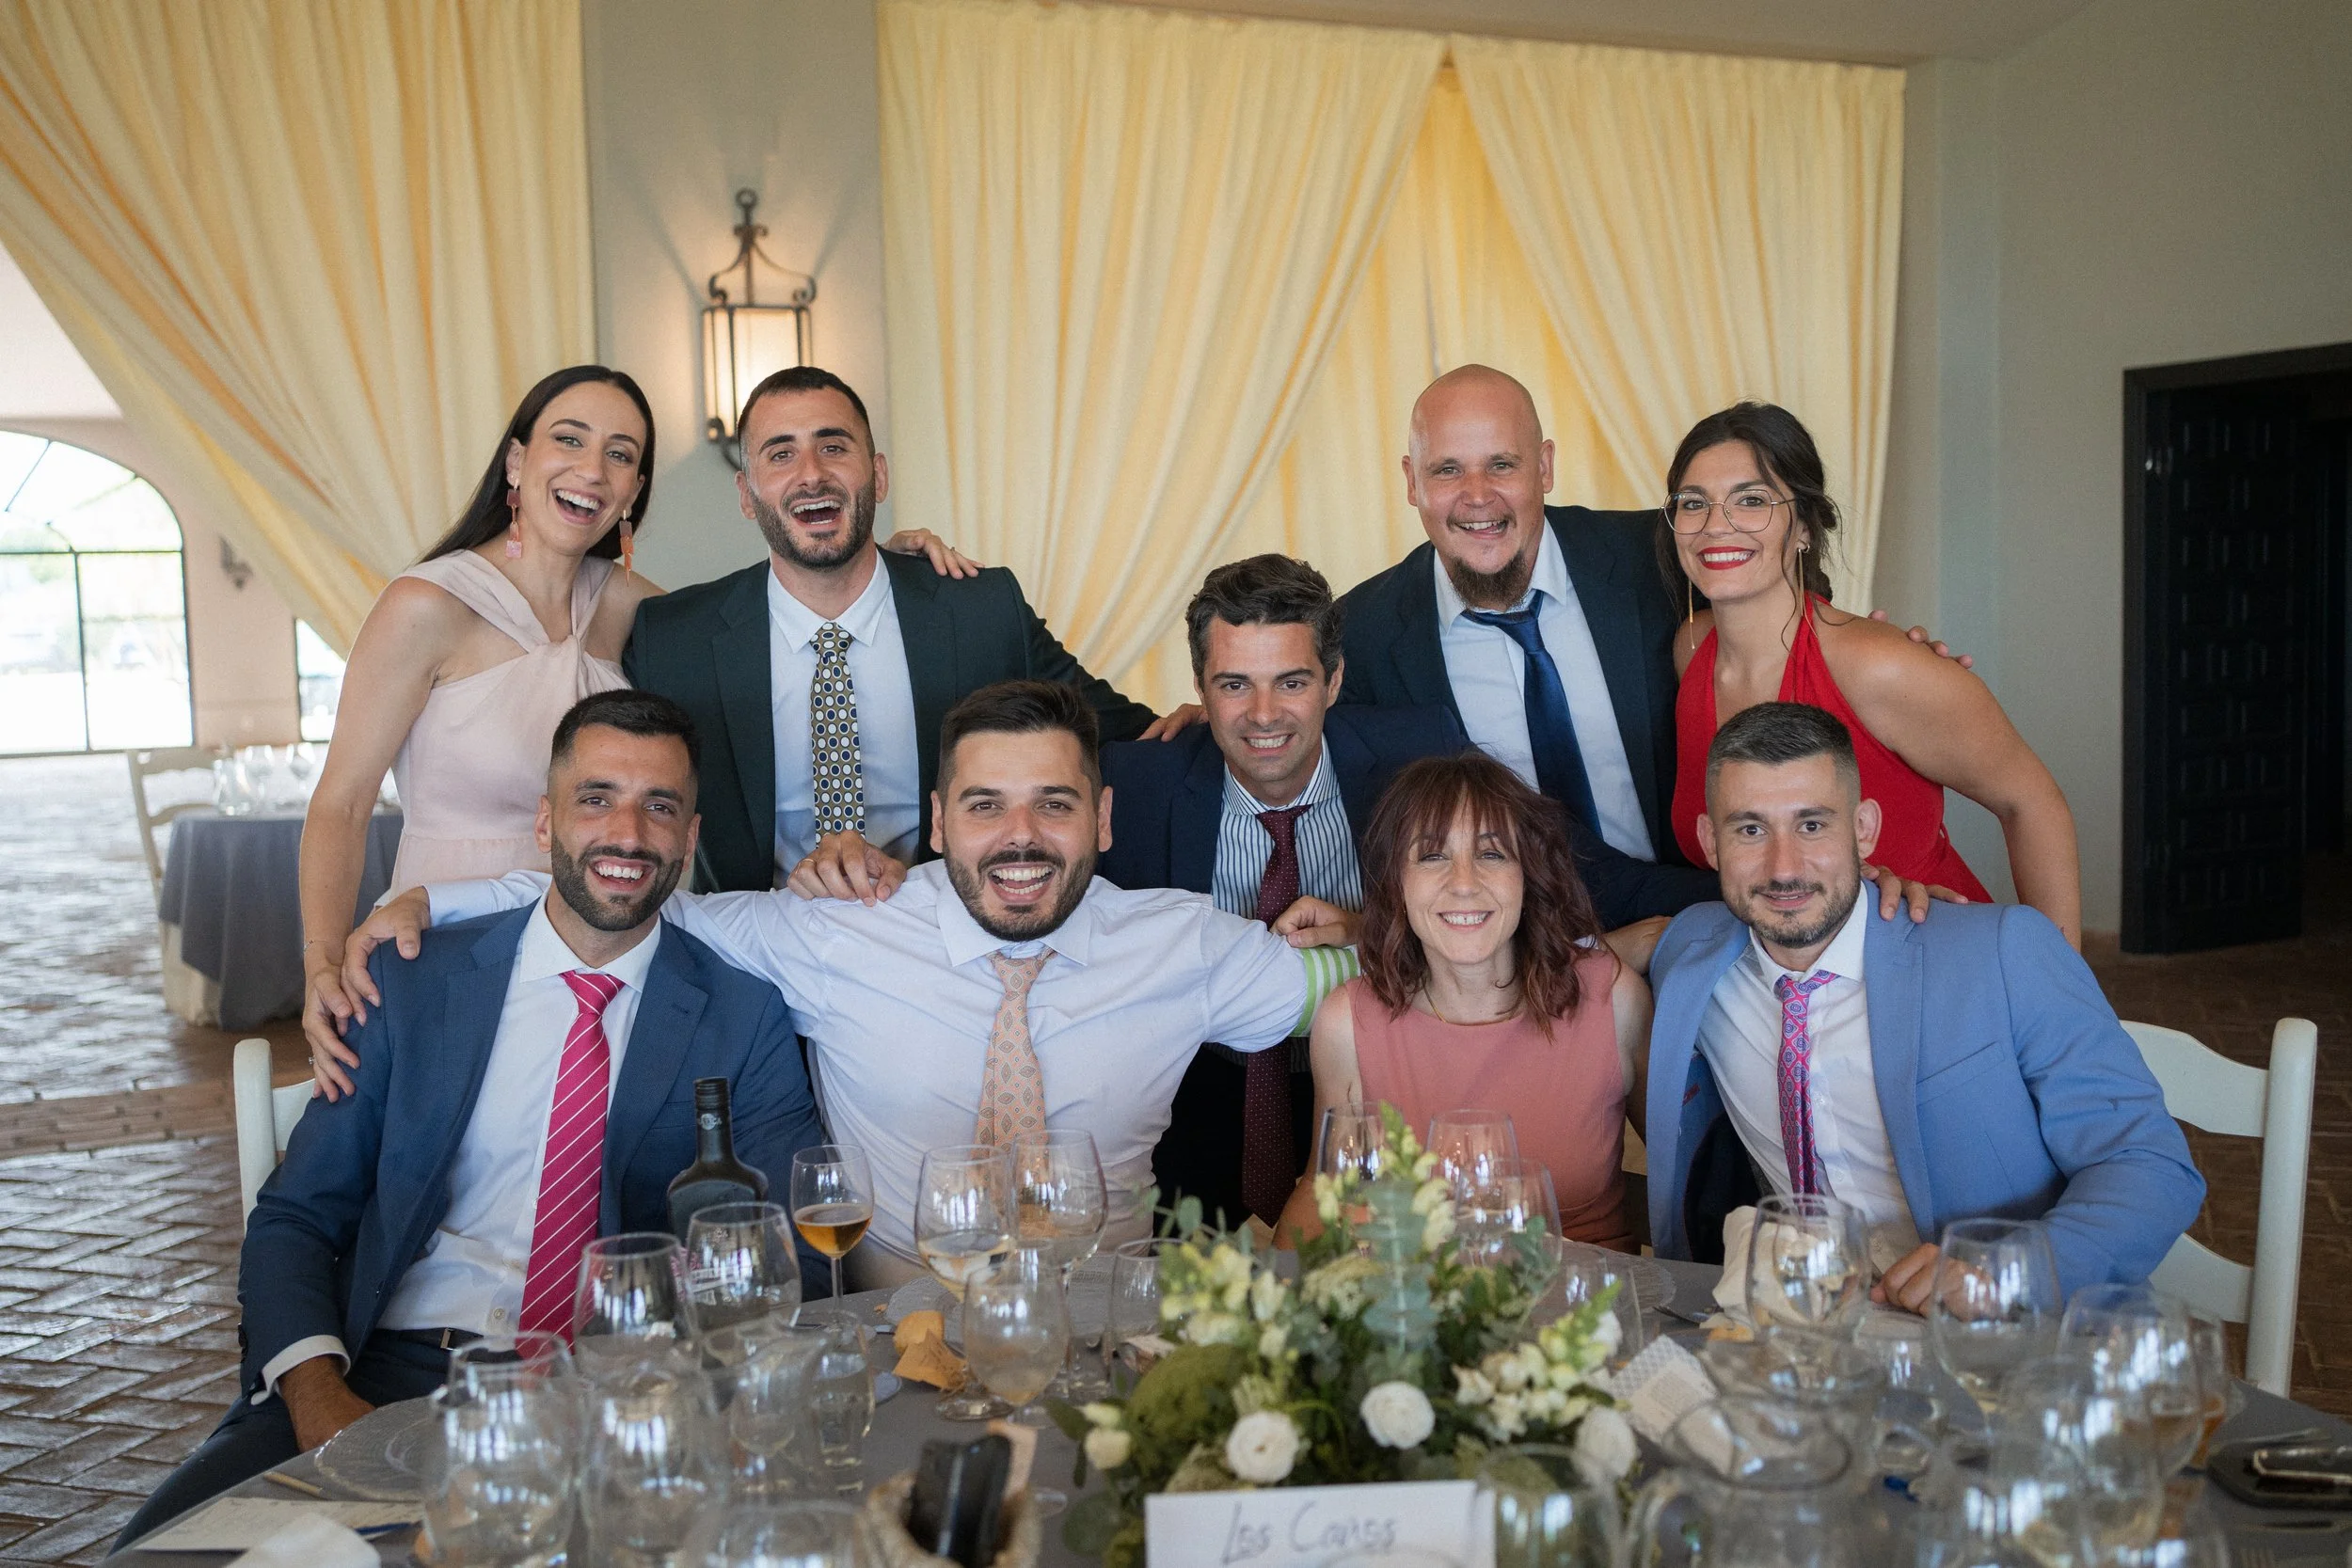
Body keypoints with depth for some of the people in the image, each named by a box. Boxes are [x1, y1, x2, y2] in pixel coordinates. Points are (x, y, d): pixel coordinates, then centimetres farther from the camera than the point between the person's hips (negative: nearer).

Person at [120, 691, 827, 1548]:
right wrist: (316, 1389, -12)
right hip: (389, 1373, 1)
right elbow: (294, 1218, 8)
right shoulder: (411, 982, 9)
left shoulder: (746, 1019, 5)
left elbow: (798, 1258, -1)